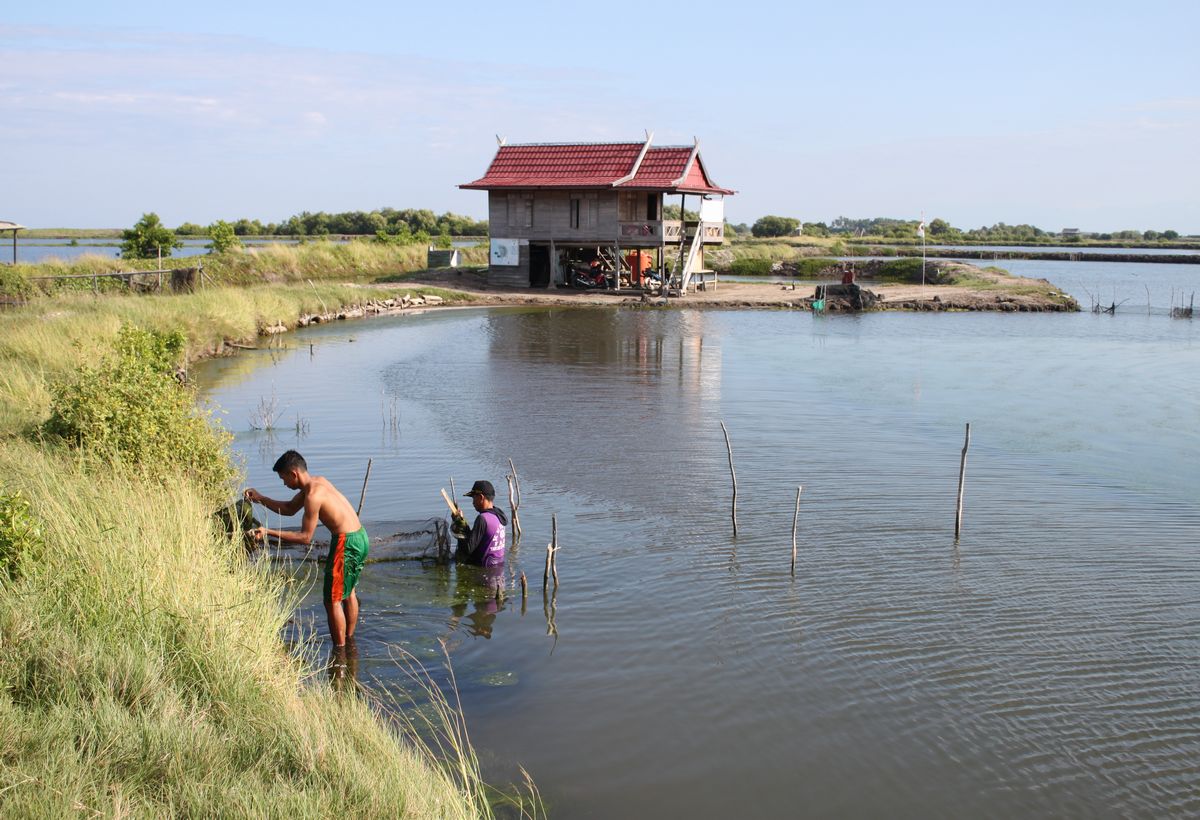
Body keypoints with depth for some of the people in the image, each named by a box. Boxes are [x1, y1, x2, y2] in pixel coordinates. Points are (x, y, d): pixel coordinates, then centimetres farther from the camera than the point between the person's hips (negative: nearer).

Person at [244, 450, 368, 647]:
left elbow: (305, 537, -17)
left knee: (332, 600, 1)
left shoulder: (313, 495, -20)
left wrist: (269, 533, -17)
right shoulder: (316, 482, 9)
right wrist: (260, 498, 14)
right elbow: (290, 509, 22)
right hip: (360, 537, 10)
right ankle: (349, 639, 40)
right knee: (348, 592, 25)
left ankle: (340, 649, 9)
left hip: (346, 543, -10)